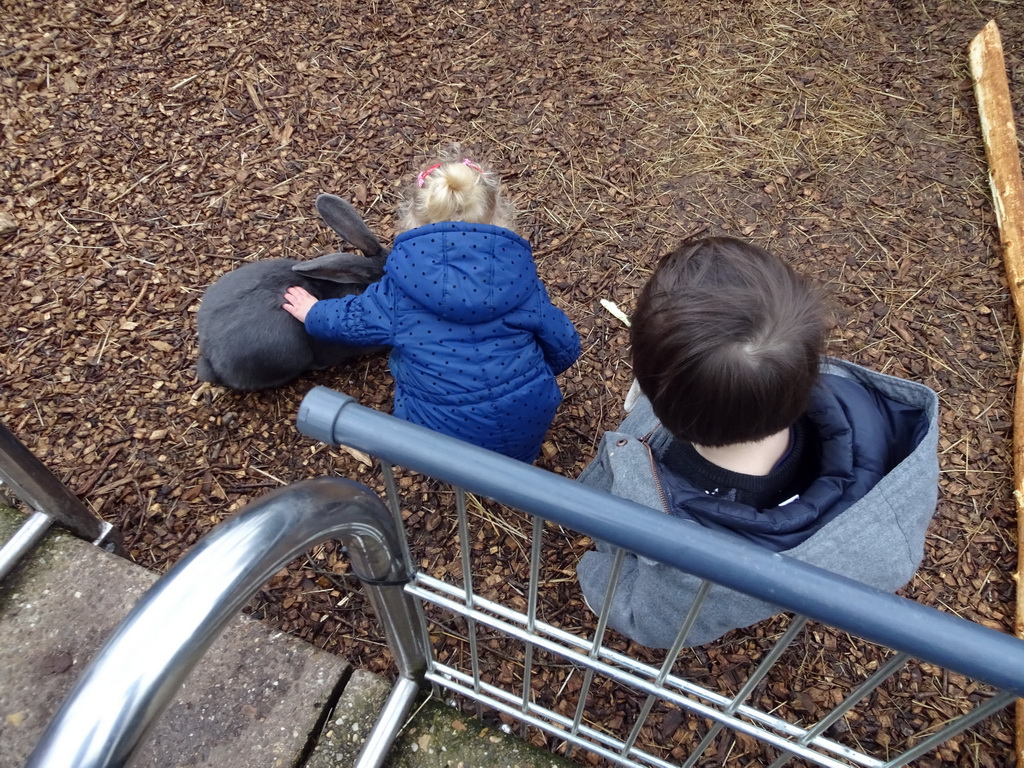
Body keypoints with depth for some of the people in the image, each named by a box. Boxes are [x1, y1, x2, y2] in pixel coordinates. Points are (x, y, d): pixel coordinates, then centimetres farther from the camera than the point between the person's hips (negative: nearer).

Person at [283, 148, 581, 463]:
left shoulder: (401, 289, -9)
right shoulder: (518, 273, -7)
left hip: (442, 441, -2)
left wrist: (312, 313, 34)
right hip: (527, 431, 2)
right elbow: (565, 348, 2)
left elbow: (349, 319, 10)